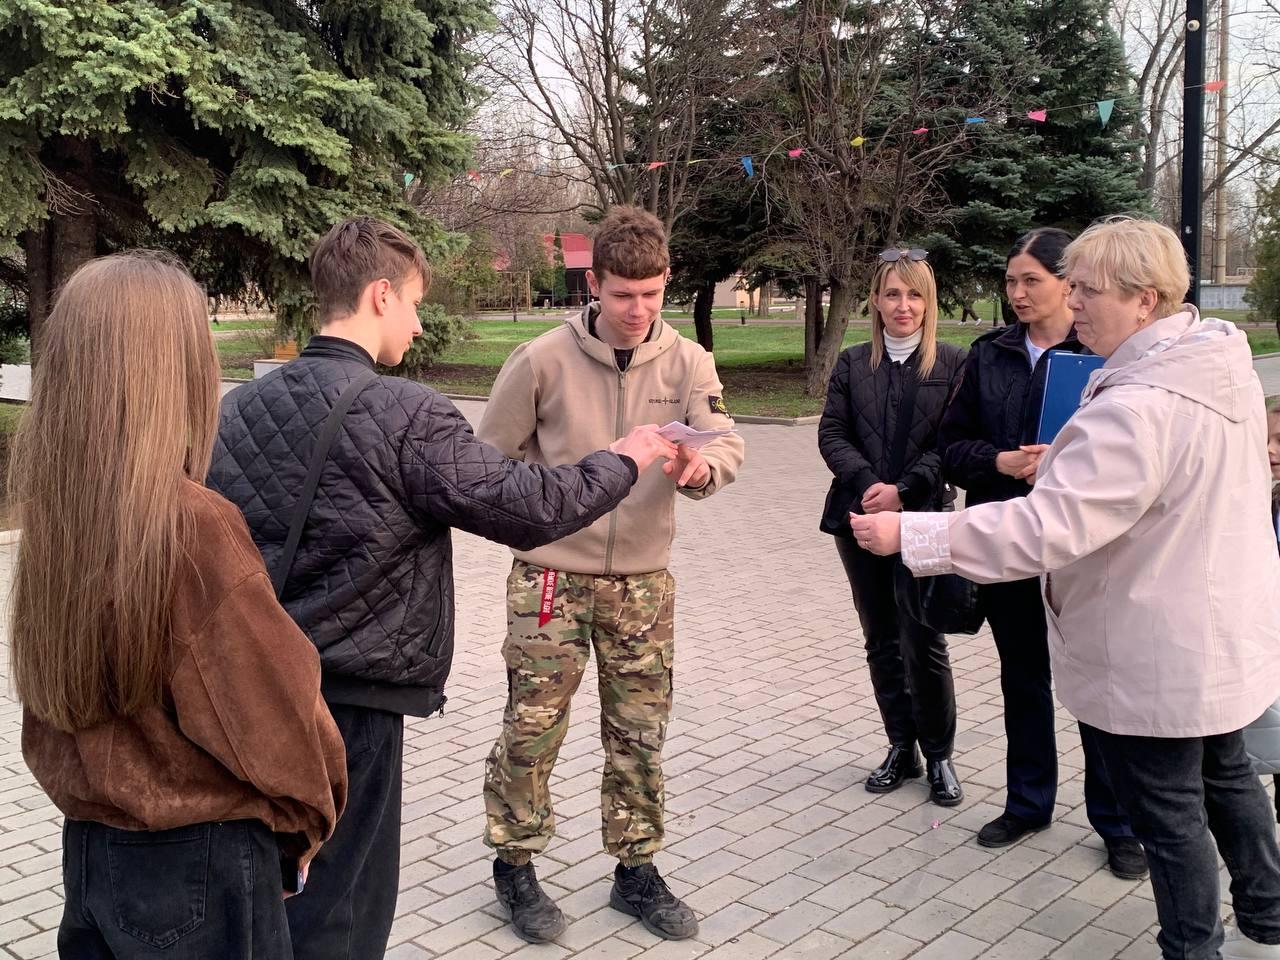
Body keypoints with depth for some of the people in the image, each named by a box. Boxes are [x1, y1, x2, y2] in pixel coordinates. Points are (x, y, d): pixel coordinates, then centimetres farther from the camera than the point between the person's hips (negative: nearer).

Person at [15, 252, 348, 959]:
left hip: (88, 846, 6)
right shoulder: (194, 527, -26)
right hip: (197, 864, -6)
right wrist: (309, 817, 0)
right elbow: (276, 716, -18)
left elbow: (51, 690, 7)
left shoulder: (50, 511, -7)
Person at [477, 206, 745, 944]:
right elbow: (494, 459, 1)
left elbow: (728, 447, -14)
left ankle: (637, 870, 29)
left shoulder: (688, 363, -3)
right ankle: (515, 866, 25)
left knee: (641, 732, 12)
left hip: (643, 578, 3)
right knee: (532, 729, 5)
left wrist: (701, 467, -35)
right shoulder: (543, 361, -9)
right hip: (551, 574, -2)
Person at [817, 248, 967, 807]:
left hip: (923, 520, -3)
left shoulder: (952, 364, -1)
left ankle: (939, 757, 15)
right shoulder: (852, 364, 8)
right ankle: (901, 749, 25)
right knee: (882, 642, 11)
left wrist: (902, 491, -17)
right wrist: (869, 484, -14)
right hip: (860, 519, 4)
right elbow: (832, 434, 2)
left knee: (924, 644, -2)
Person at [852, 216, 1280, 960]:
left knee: (1168, 811, 7)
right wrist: (1061, 465, 11)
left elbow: (1046, 528, -35)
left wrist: (910, 535, -32)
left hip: (1159, 653, -10)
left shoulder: (1138, 407, -31)